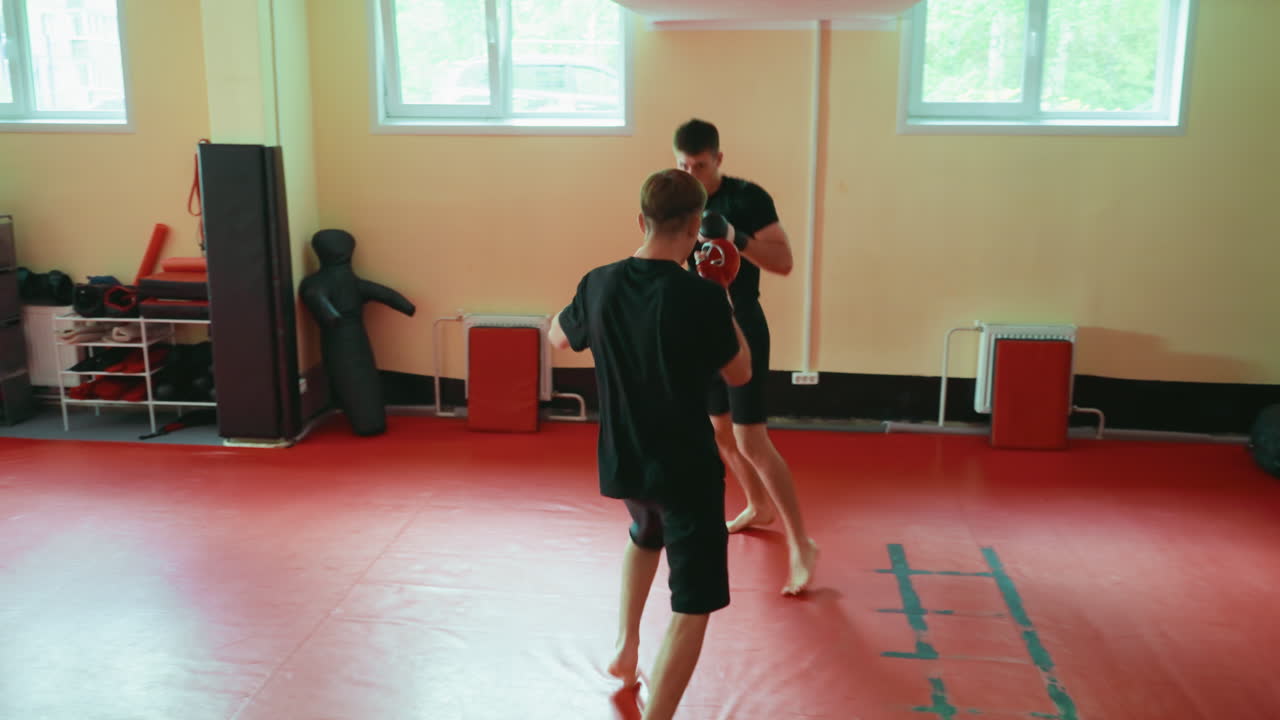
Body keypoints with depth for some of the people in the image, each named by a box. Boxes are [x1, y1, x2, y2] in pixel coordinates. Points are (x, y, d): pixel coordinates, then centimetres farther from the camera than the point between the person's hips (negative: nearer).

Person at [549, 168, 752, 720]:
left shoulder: (599, 284, -7)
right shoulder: (700, 296, -21)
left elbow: (558, 338, 14)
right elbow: (740, 375, -6)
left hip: (621, 461, 6)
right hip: (686, 467, -6)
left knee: (646, 533, 37)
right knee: (693, 606, 4)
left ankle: (625, 648, 40)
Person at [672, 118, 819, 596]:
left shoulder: (748, 198, -13)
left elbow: (784, 262, -17)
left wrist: (737, 240, -30)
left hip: (743, 329, -7)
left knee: (751, 440, -10)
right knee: (720, 431, 17)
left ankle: (801, 544, -1)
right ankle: (759, 507, 41)